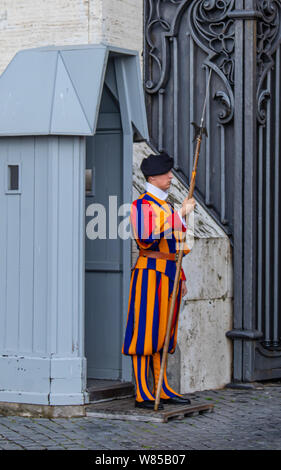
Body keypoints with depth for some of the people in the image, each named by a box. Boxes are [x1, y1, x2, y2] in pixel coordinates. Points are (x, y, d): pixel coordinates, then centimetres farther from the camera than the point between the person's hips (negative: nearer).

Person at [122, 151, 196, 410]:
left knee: (162, 333, 11)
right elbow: (151, 240, -23)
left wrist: (180, 277, 20)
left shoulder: (167, 206, 19)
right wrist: (181, 215, -20)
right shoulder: (142, 205, -9)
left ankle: (163, 390, 16)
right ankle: (143, 394, -6)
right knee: (145, 332, -7)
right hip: (150, 274, -9)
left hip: (168, 274, 9)